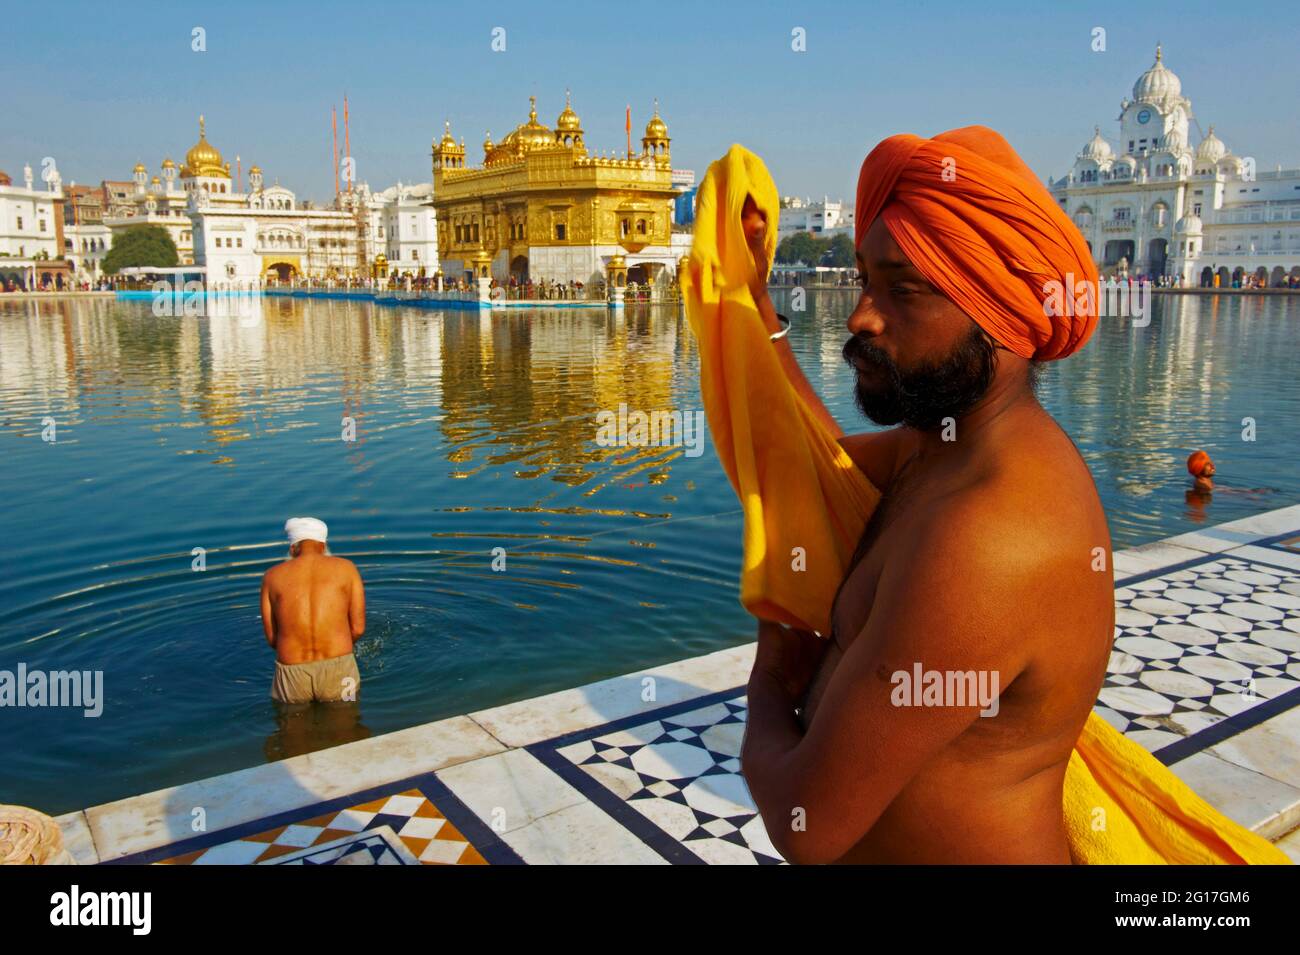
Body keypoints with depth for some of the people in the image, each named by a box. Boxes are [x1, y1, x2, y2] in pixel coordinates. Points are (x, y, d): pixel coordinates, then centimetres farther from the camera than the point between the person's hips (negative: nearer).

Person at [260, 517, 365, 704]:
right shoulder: (346, 568, 6)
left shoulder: (272, 576, 9)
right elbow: (358, 628, 5)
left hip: (292, 672, 1)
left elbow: (271, 637, 11)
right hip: (338, 667, -1)